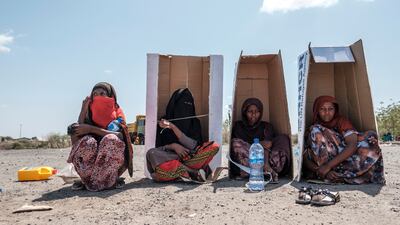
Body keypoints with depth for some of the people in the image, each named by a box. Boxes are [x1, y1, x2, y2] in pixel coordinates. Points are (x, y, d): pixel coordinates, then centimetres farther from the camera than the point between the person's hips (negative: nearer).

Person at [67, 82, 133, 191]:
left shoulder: (117, 112, -3)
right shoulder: (90, 113, 3)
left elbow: (118, 134, -22)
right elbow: (75, 140, -10)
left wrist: (91, 129, -26)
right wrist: (83, 110, -12)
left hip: (112, 159, -2)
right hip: (92, 156, 2)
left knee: (111, 140, -32)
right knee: (87, 141, -28)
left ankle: (110, 179, -17)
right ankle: (87, 179, -12)